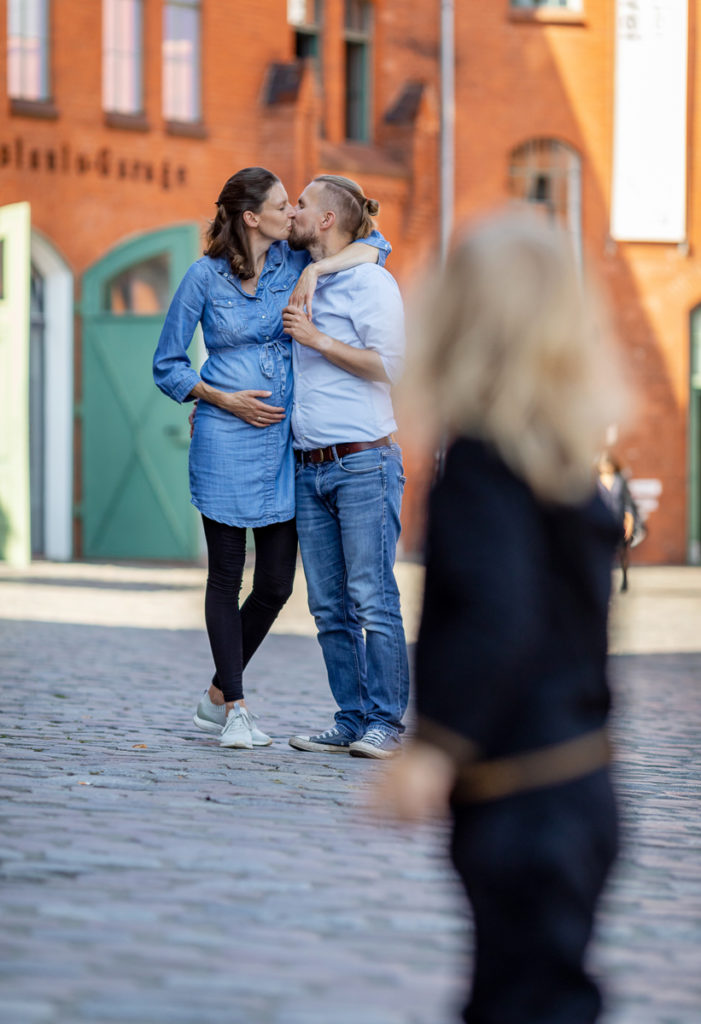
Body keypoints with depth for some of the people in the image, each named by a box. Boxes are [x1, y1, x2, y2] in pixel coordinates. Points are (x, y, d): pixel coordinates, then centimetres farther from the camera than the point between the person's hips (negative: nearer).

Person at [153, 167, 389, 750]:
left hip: (284, 440, 4)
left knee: (277, 583, 5)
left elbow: (375, 245, -1)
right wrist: (224, 399, -11)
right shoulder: (205, 276, -4)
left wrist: (316, 270, -15)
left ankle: (218, 696, 22)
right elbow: (168, 365, 2)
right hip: (225, 440, -4)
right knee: (227, 576, 2)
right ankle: (235, 711, 10)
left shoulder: (294, 263, 4)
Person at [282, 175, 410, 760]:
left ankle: (385, 723, -6)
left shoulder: (371, 282, -3)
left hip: (364, 463, -7)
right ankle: (352, 722, 8)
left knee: (372, 600, -9)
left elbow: (388, 365, -12)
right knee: (329, 607, 5)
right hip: (310, 469, 7)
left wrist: (319, 339, -12)